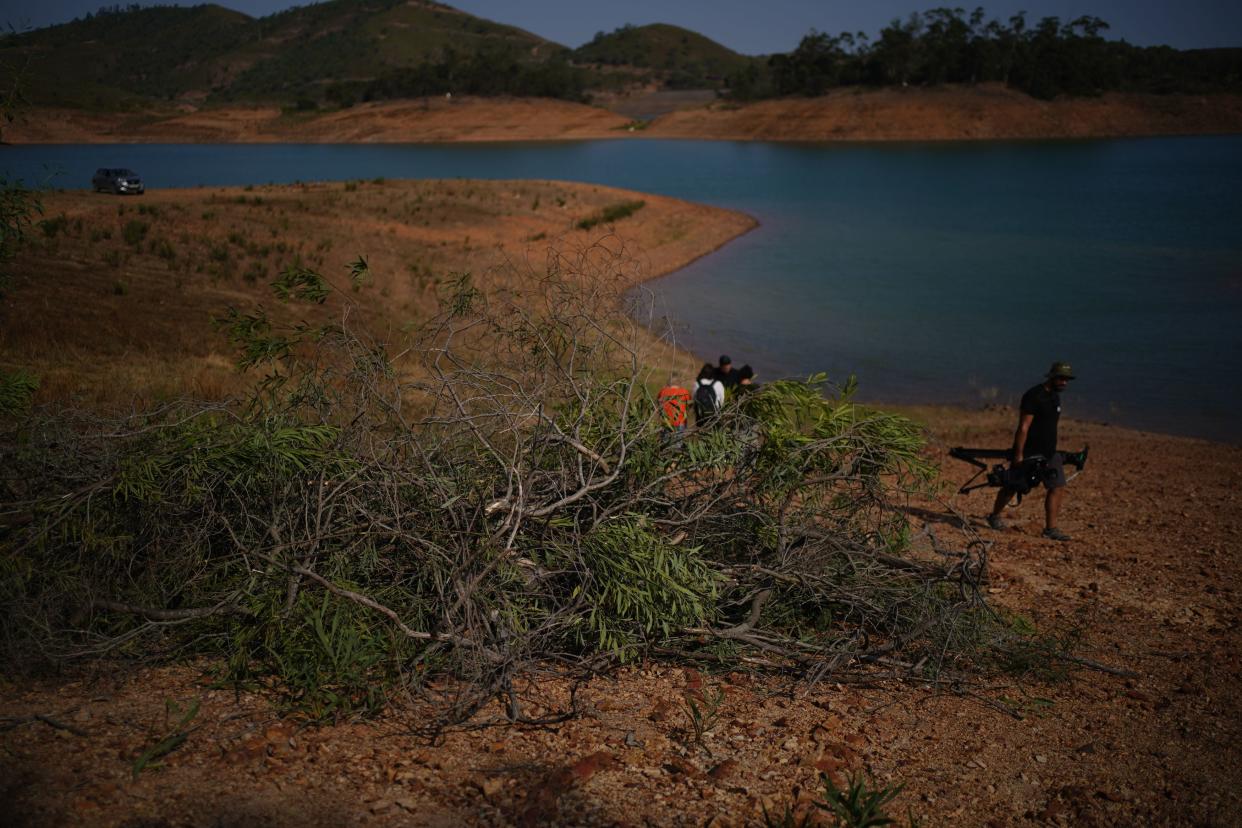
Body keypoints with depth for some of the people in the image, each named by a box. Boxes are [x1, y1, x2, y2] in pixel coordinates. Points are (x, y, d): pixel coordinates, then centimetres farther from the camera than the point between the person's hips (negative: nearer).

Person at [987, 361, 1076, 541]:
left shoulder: (1055, 396, 11)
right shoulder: (1034, 396, -16)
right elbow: (1023, 427, -19)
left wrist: (1053, 450, 22)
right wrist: (1018, 454, -21)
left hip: (1049, 452, 8)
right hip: (1029, 451, -8)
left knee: (1058, 488, -2)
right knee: (1012, 486, 6)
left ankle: (1050, 529, 2)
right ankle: (994, 516, 26)